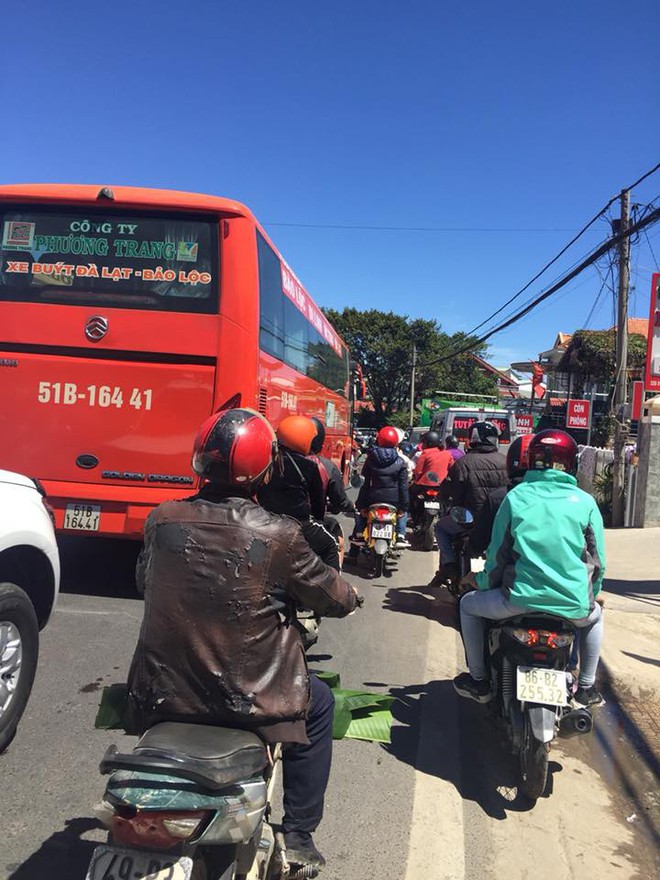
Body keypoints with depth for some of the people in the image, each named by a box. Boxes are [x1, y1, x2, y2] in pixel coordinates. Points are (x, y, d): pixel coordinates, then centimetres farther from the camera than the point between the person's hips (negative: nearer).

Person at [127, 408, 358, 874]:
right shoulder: (278, 535, -17)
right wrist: (349, 595, 20)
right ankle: (298, 835, 31)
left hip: (163, 695, 4)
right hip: (246, 700, -3)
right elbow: (336, 599, -4)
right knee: (318, 703, 27)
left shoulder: (162, 520, -7)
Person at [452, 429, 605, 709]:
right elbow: (598, 561, 6)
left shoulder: (515, 497, 2)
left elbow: (498, 553, 6)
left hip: (521, 599, -1)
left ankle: (479, 681, 29)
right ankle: (586, 688, 36)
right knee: (594, 617, 38)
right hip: (572, 604, 2)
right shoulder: (585, 502, 2)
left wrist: (485, 582, 24)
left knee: (468, 605, 27)